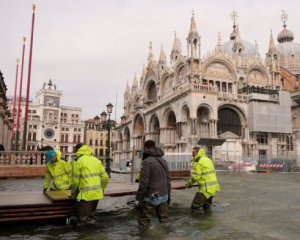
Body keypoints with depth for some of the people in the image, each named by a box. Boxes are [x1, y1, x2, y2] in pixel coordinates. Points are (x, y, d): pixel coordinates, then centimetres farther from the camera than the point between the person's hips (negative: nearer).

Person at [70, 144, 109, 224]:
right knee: (91, 217, 23)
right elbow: (105, 178, 10)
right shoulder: (96, 160, 13)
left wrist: (73, 193, 9)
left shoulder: (77, 161, -6)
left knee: (84, 219, 3)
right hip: (97, 194, 7)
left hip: (86, 194, -7)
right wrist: (101, 190, 21)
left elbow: (75, 180, -7)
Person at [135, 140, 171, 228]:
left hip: (151, 197, -7)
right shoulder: (163, 160, 10)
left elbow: (144, 182, -16)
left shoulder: (147, 161, -12)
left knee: (144, 221, 2)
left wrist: (139, 196, -6)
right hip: (164, 196, 7)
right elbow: (168, 180, 12)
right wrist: (168, 194, 18)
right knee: (164, 219, 14)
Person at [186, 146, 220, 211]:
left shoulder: (198, 162, -13)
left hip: (206, 188, -9)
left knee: (195, 206, -5)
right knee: (207, 207, 21)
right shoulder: (207, 159, 14)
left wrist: (190, 183, 0)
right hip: (213, 186, 9)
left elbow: (196, 176, -16)